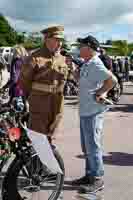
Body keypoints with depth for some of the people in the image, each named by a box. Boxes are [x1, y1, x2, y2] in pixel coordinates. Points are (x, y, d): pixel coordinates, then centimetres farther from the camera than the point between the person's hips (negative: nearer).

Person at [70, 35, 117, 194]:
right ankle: (89, 175, 29)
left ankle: (97, 179, 10)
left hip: (93, 112, -10)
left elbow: (112, 80, -29)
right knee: (87, 146, 17)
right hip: (85, 111, 10)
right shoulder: (87, 64, 12)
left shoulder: (95, 65, -18)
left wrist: (98, 94, -20)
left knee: (92, 146, -2)